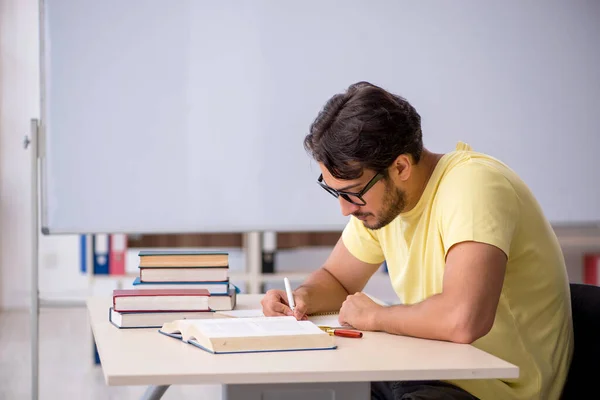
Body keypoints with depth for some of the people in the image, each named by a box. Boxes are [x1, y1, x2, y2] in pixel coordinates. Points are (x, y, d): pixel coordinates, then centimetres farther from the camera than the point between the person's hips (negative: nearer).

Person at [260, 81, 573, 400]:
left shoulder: (472, 183, -24)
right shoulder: (376, 195, 1)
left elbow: (463, 319, -38)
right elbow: (335, 279, 17)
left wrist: (374, 317, -20)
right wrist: (303, 298, -6)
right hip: (429, 372, 8)